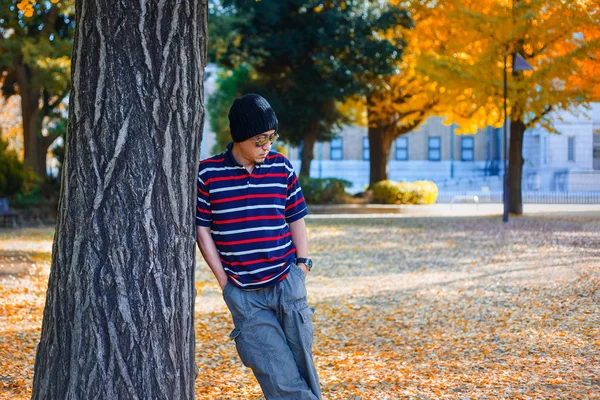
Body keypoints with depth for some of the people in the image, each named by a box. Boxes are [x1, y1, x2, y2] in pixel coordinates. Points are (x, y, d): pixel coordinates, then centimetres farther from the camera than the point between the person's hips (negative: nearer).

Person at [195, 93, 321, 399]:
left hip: (288, 284, 2)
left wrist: (303, 264, 6)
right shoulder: (208, 174, -3)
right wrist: (223, 280, -1)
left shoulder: (282, 167, 4)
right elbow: (202, 229, 2)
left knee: (302, 367, 3)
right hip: (244, 295, -2)